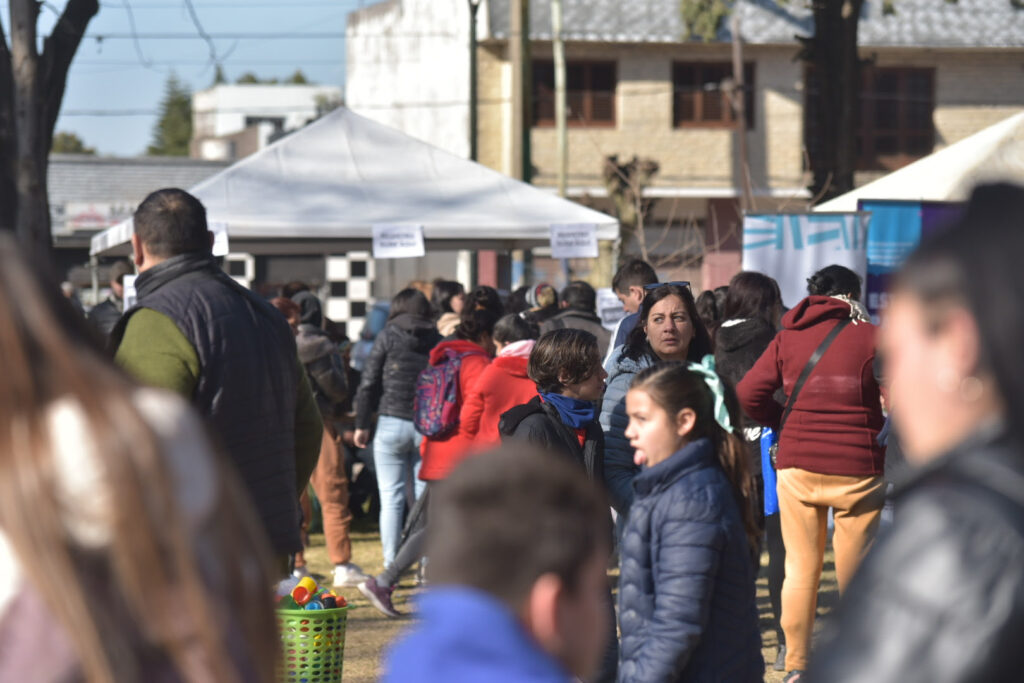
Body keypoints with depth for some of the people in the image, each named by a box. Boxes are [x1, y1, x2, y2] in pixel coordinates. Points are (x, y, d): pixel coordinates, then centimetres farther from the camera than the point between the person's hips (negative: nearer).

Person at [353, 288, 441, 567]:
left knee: (391, 499, 1)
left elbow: (369, 382, 0)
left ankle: (391, 568, -2)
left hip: (392, 424, -2)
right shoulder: (438, 341, 6)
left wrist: (362, 424, 6)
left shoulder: (388, 336, 0)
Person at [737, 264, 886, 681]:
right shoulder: (870, 337, -4)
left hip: (797, 463, 3)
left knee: (800, 568, 10)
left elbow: (747, 395, -1)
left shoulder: (788, 337, 6)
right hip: (857, 468, -3)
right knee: (855, 572, 5)